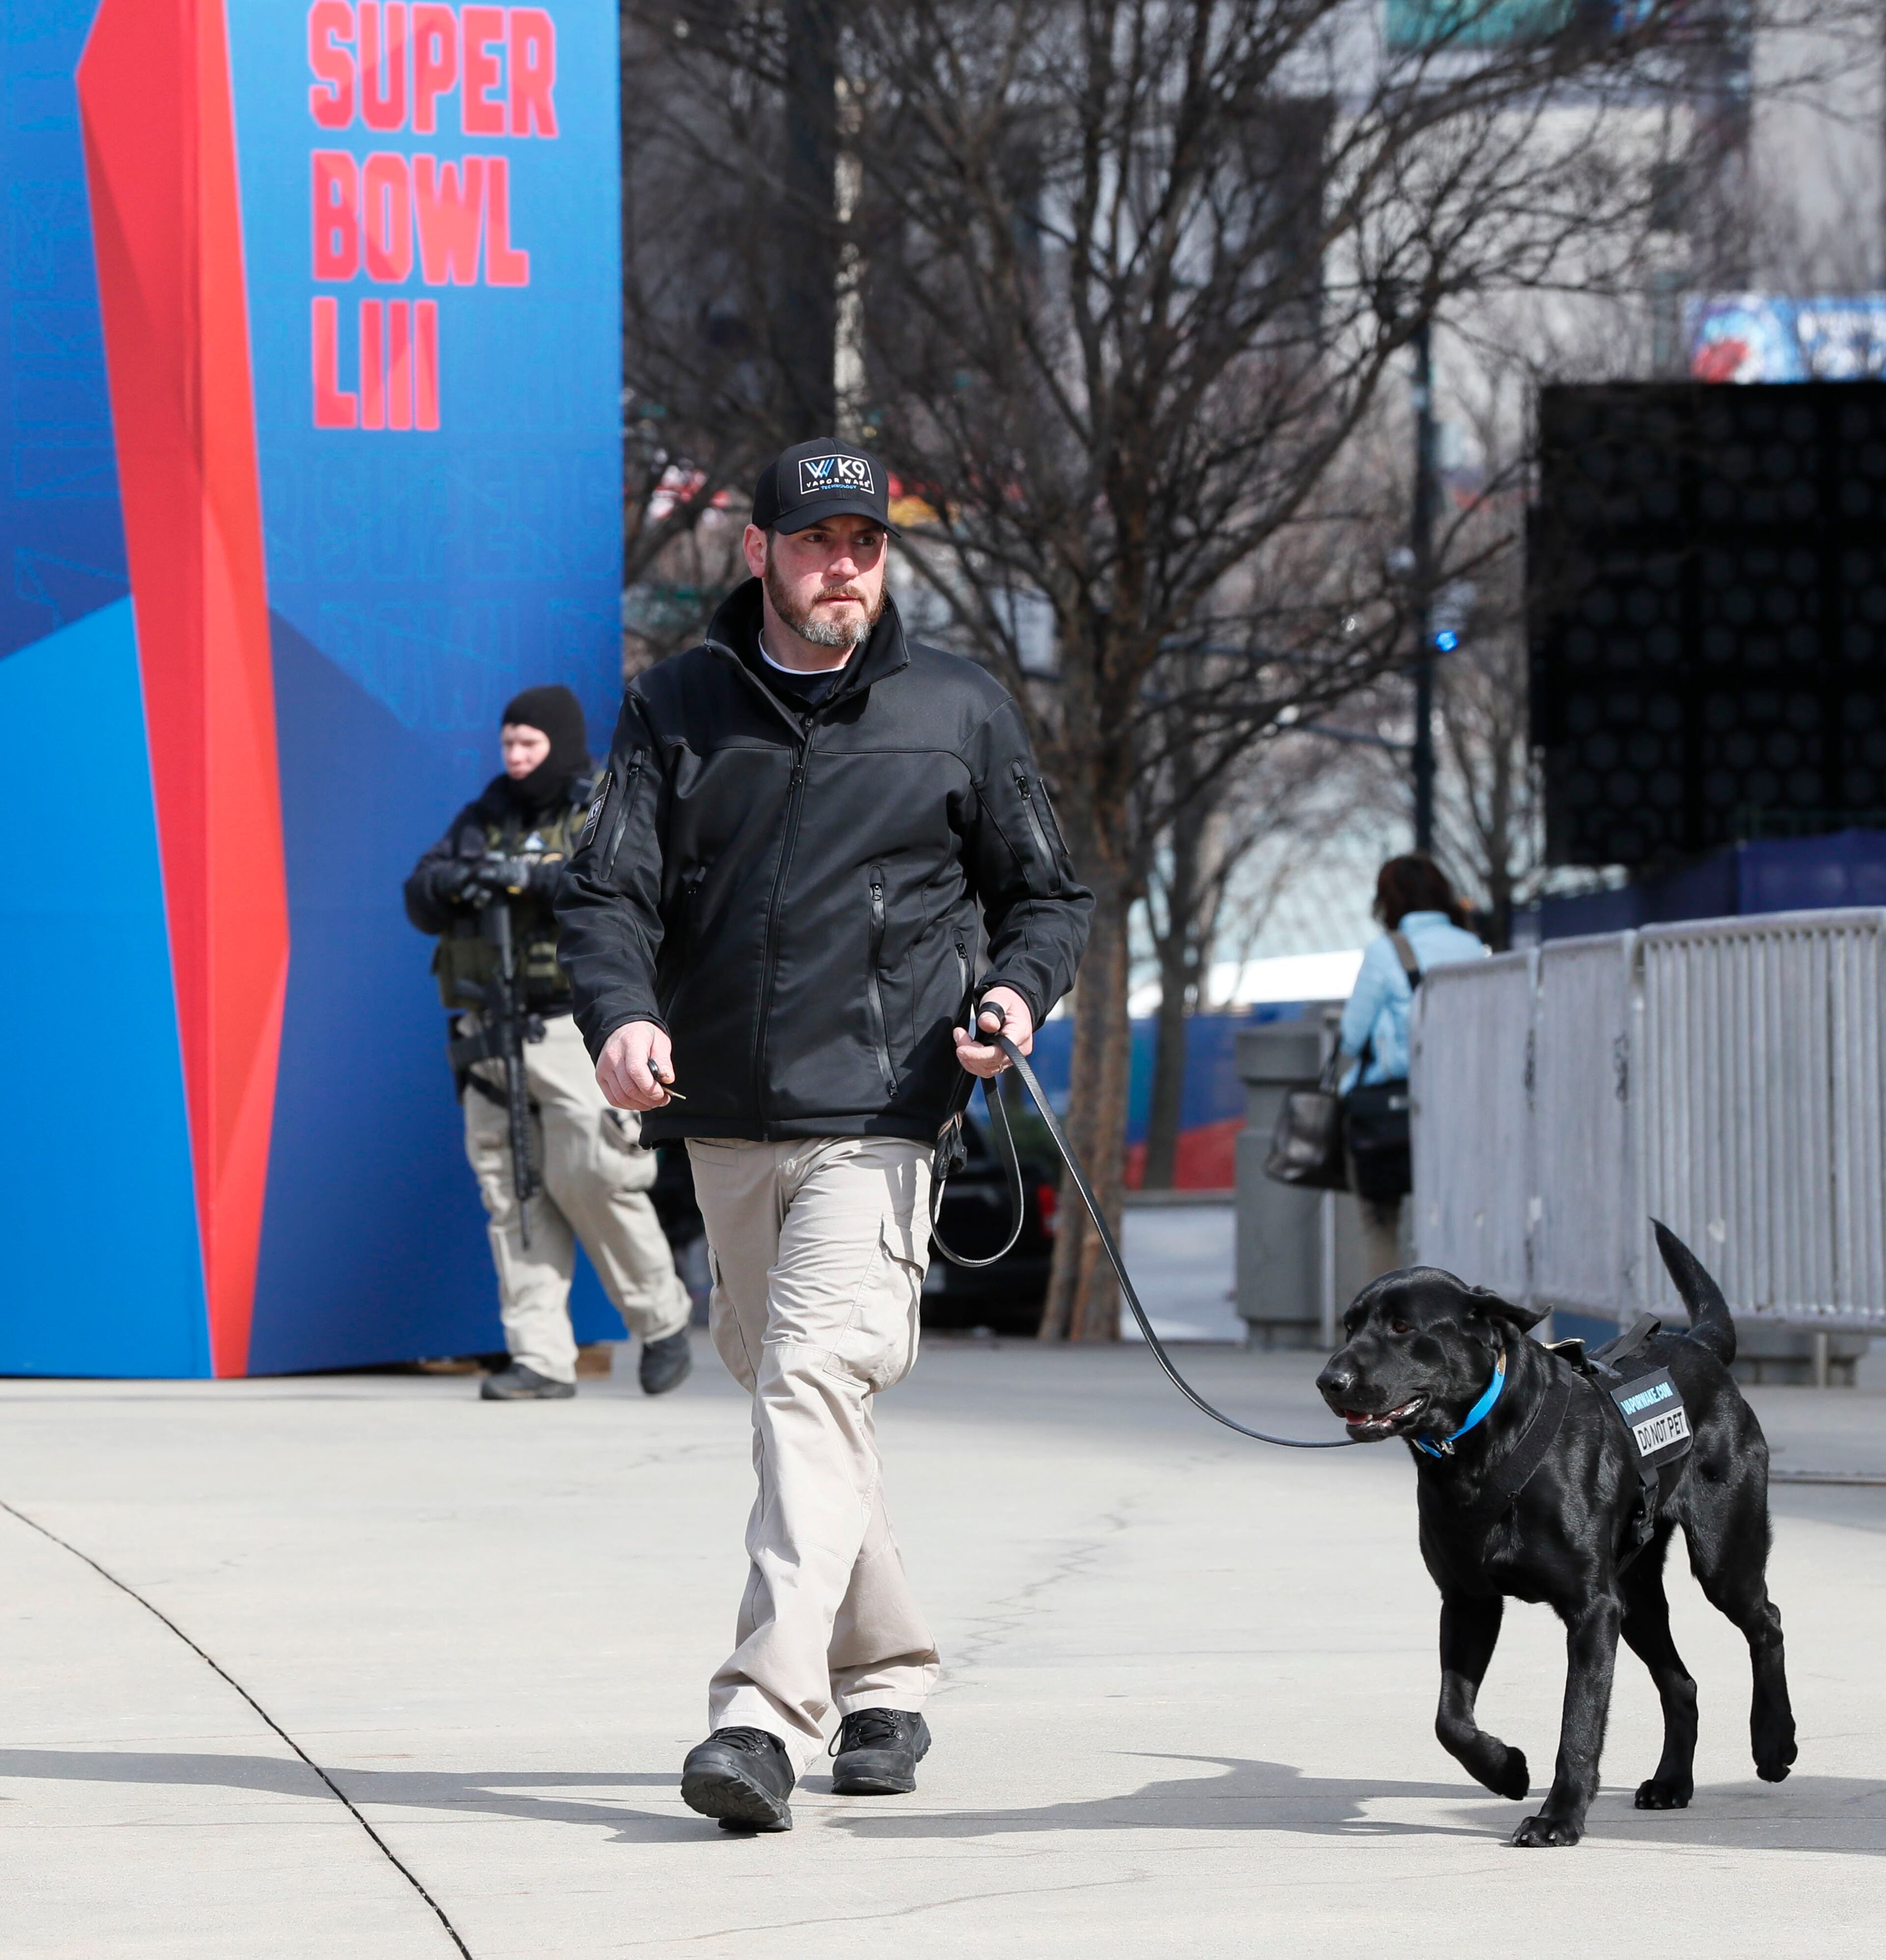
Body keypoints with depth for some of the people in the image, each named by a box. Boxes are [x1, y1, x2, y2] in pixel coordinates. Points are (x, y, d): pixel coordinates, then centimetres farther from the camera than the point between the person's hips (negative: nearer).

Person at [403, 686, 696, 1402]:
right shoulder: (483, 820, 15)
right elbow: (421, 903, 7)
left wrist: (532, 878, -26)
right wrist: (456, 881, -16)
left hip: (577, 1027, -5)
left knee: (590, 1179, -11)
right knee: (513, 1194, 0)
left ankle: (662, 1321, 10)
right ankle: (541, 1360, 1)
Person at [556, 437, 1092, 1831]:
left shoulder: (961, 712, 5)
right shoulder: (677, 707, 7)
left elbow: (1049, 894, 14)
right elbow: (611, 889, 0)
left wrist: (1018, 991, -8)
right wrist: (622, 1013, -21)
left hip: (876, 1118, -4)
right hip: (724, 1122, 4)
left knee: (814, 1381, -20)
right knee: (783, 1388, 14)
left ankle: (766, 1716, -28)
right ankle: (886, 1679, 30)